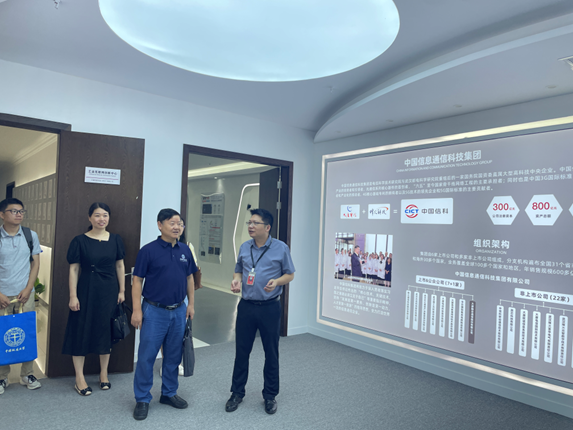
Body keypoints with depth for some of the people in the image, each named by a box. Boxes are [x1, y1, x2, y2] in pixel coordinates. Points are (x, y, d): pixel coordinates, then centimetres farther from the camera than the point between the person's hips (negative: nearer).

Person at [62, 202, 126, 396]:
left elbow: (120, 266, 7)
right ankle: (79, 378, 19)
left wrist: (122, 290, 5)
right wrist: (73, 296, -7)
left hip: (109, 291, 2)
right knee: (81, 331, 4)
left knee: (106, 331, 11)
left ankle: (104, 373, 28)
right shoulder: (80, 240, -5)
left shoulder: (116, 240, 2)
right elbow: (74, 269, -4)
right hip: (86, 290, -2)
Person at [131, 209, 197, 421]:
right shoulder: (148, 250, -9)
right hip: (154, 311, -4)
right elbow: (137, 281, -8)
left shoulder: (184, 250, 4)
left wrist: (191, 304, 10)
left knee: (173, 356, 14)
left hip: (179, 311, 5)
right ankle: (142, 399, 20)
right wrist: (137, 310, -13)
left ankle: (169, 393, 31)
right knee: (146, 356, 3)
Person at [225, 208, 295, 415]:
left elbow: (290, 274, 1)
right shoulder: (244, 247, 5)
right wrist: (236, 280, -6)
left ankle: (270, 395, 27)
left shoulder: (281, 248, -6)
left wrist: (277, 281, -19)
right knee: (241, 351, 11)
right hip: (246, 306, 3)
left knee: (271, 353, 9)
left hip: (269, 307, -3)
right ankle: (237, 392, 29)